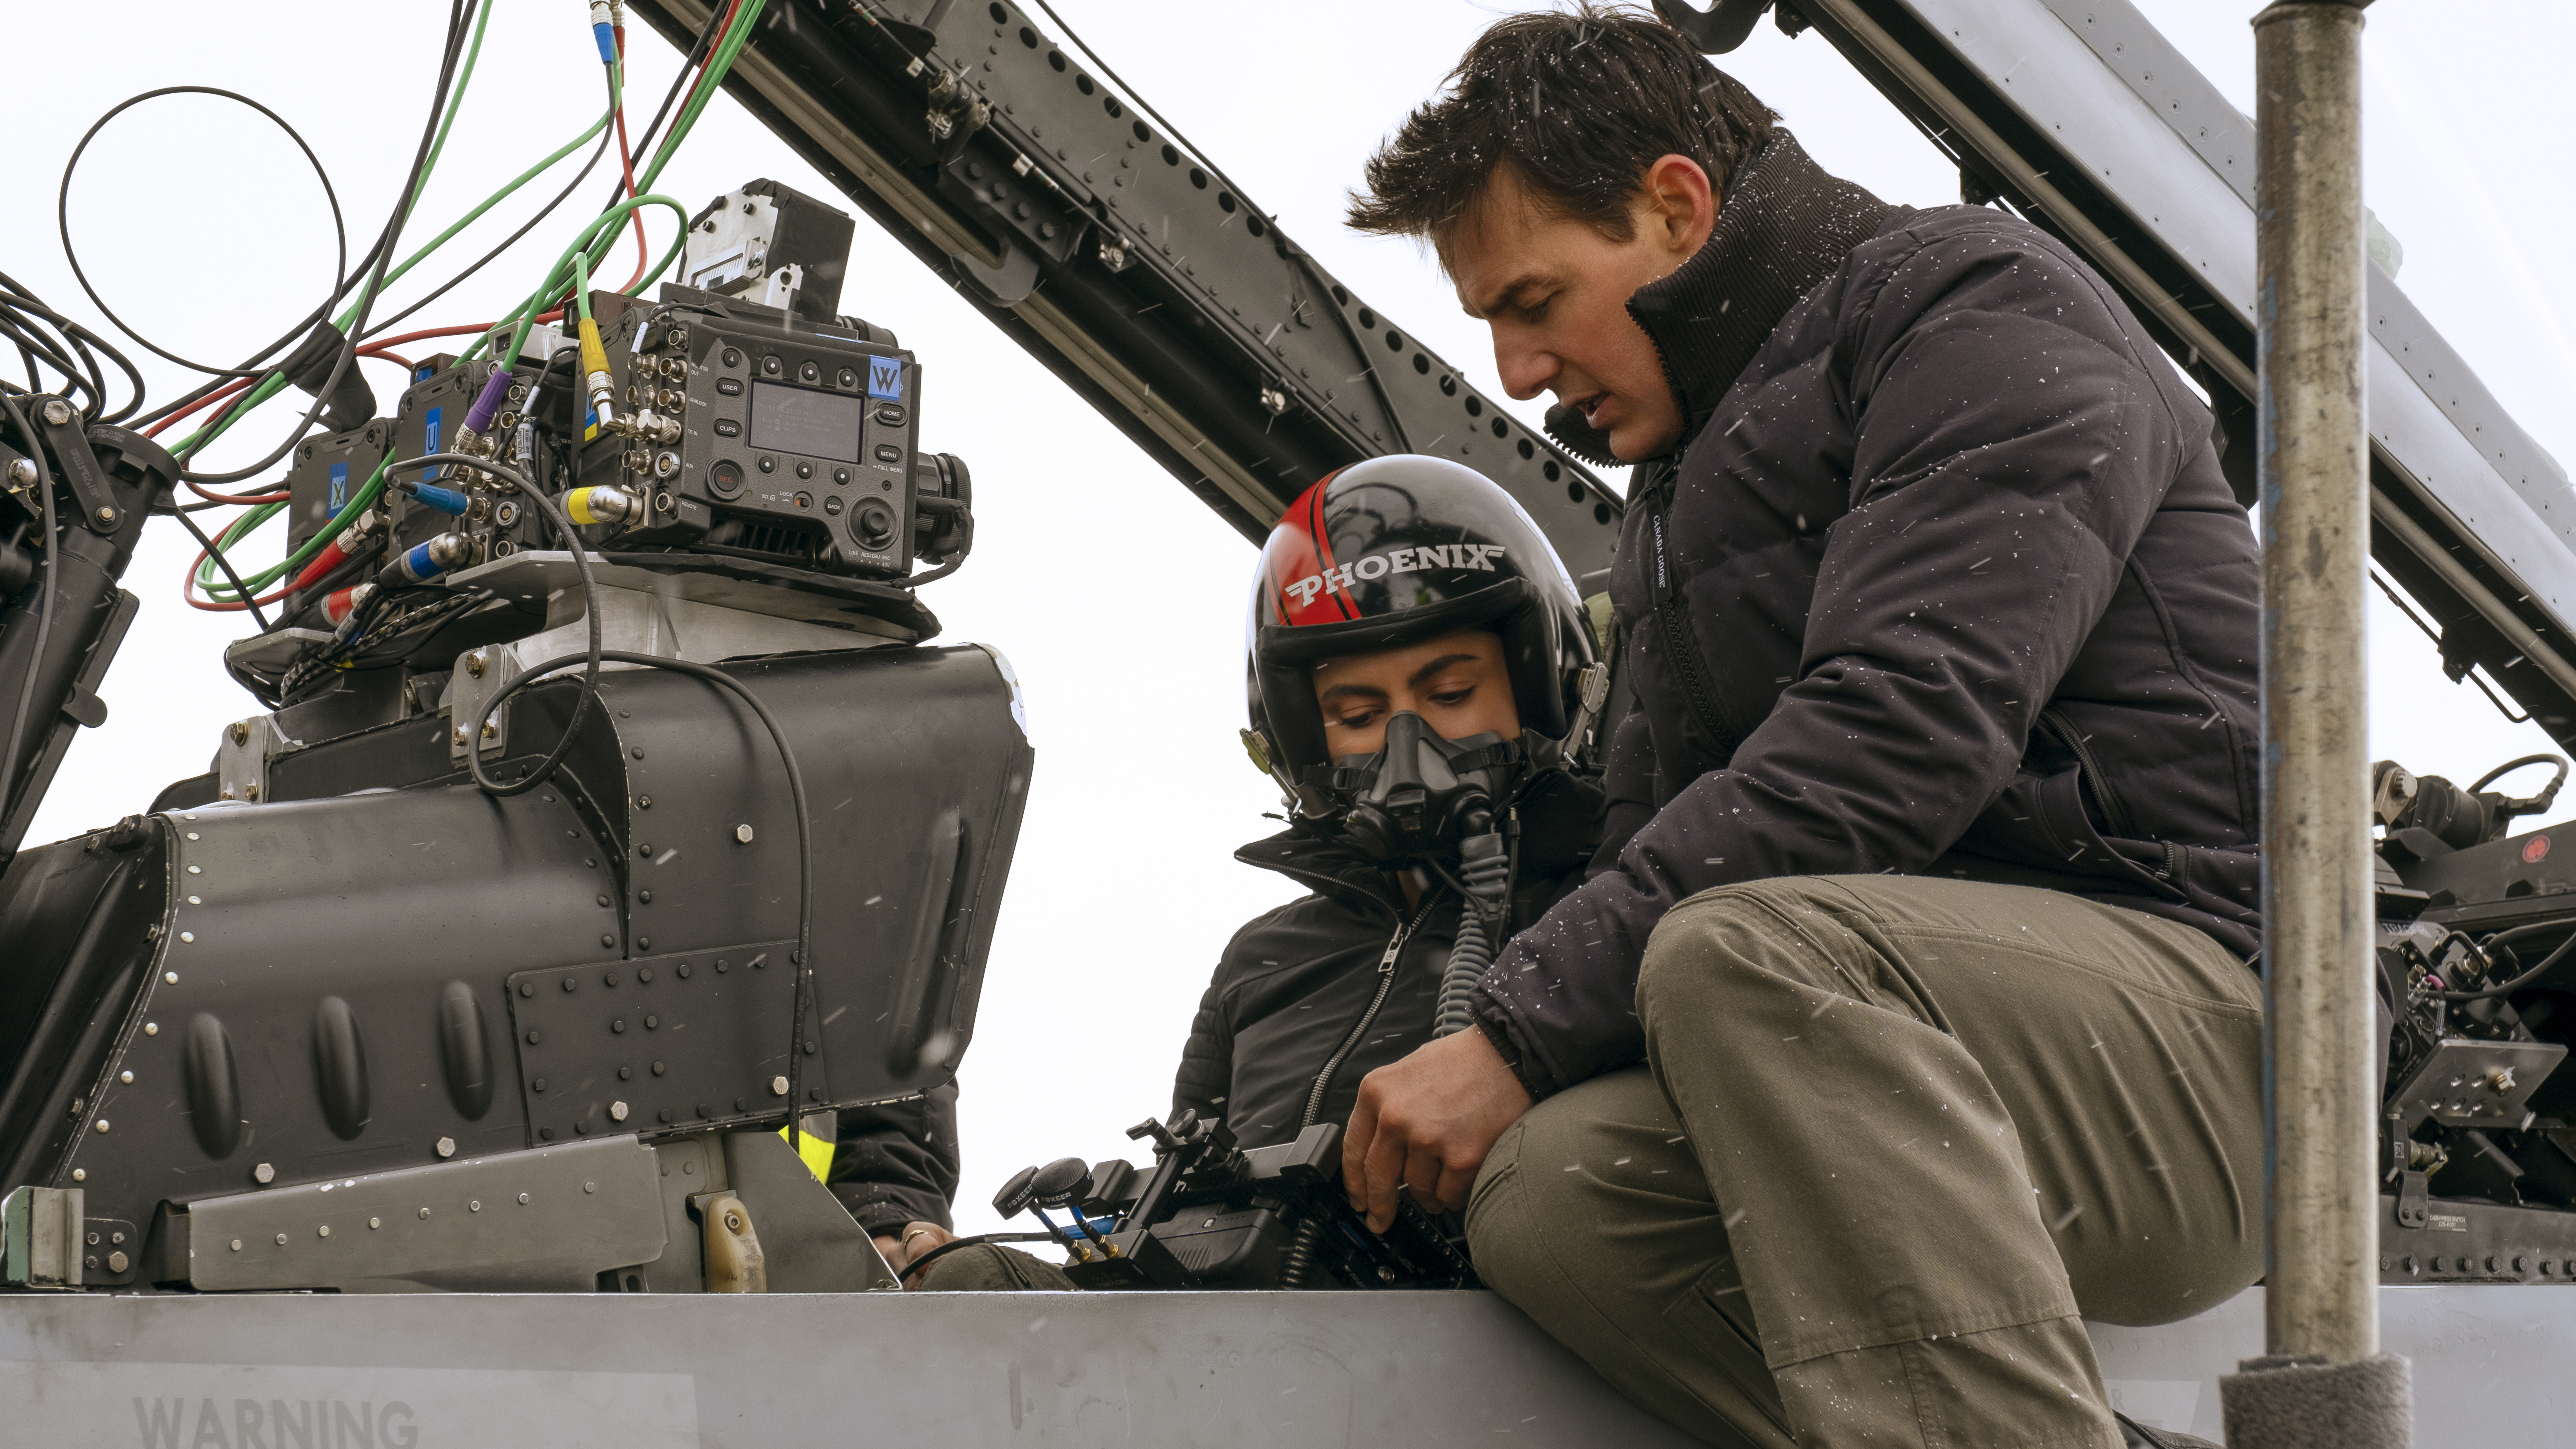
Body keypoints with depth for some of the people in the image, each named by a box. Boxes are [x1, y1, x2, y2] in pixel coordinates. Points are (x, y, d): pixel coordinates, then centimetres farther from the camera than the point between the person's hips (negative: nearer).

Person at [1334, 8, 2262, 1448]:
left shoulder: (1989, 315, -1)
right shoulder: (1687, 487, 27)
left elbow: (1896, 737, -16)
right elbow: (1661, 836, 21)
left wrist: (1522, 1030, -18)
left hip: (2201, 1013, -7)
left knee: (1740, 953, -34)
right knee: (1551, 1191, -21)